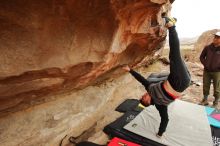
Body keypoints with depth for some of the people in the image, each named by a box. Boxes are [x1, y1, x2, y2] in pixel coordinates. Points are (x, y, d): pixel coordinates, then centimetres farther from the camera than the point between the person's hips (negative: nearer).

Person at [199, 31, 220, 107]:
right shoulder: (208, 47, 1)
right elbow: (202, 57, 10)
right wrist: (205, 64, -1)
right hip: (207, 71, 3)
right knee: (205, 86, 12)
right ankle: (205, 100, 28)